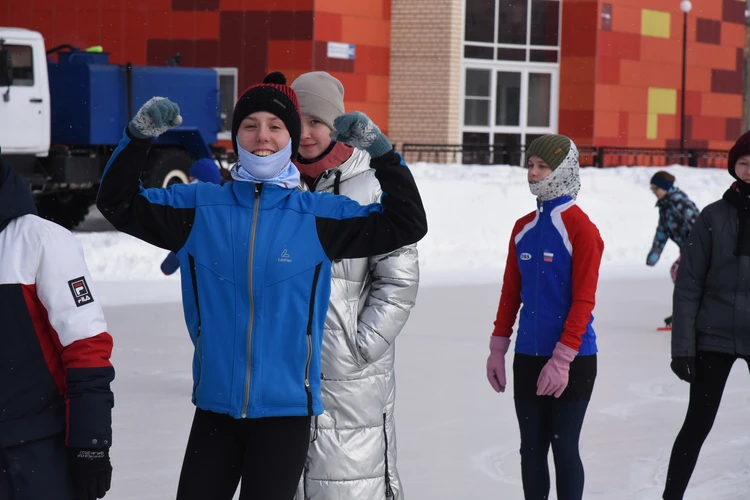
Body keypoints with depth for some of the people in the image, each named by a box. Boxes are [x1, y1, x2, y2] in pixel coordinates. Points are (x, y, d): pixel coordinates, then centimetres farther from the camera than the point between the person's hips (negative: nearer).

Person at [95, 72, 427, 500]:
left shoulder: (319, 216, -3)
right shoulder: (200, 206, 1)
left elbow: (406, 224, -1)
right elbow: (120, 204, 5)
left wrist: (381, 152, -12)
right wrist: (139, 137, -10)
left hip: (286, 409, -2)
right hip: (215, 405, 2)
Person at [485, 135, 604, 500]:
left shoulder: (581, 229, -10)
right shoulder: (523, 228, 9)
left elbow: (583, 301, -14)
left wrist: (562, 359, -18)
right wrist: (498, 348, 10)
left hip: (571, 361, -6)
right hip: (527, 358, 6)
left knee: (563, 448, 0)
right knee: (531, 448, 10)